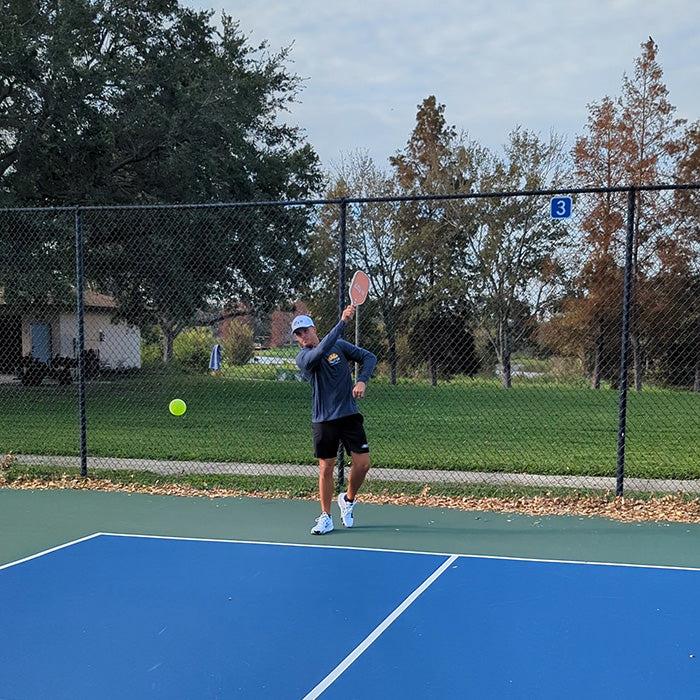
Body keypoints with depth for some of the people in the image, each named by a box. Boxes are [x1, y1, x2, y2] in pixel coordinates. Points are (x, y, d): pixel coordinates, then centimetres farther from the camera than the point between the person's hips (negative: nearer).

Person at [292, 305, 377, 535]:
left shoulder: (339, 345, 4)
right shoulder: (303, 358, -6)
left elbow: (369, 357, 6)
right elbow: (320, 352, -27)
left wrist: (362, 381, -12)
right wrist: (342, 322, -32)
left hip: (349, 414, 2)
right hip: (323, 420, -2)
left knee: (362, 463, -3)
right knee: (326, 468, 3)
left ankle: (348, 499, 25)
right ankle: (325, 517, 18)